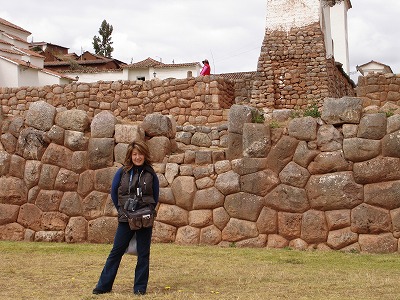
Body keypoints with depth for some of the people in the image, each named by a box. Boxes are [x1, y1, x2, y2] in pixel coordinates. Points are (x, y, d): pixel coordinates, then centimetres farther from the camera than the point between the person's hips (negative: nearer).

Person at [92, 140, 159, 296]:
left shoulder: (150, 174, 1)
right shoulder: (122, 172, 0)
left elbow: (155, 197, 10)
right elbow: (114, 193, 9)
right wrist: (122, 210, 8)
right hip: (125, 219, 0)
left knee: (143, 254, 4)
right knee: (116, 251, 4)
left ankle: (140, 288, 13)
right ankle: (103, 285, 11)